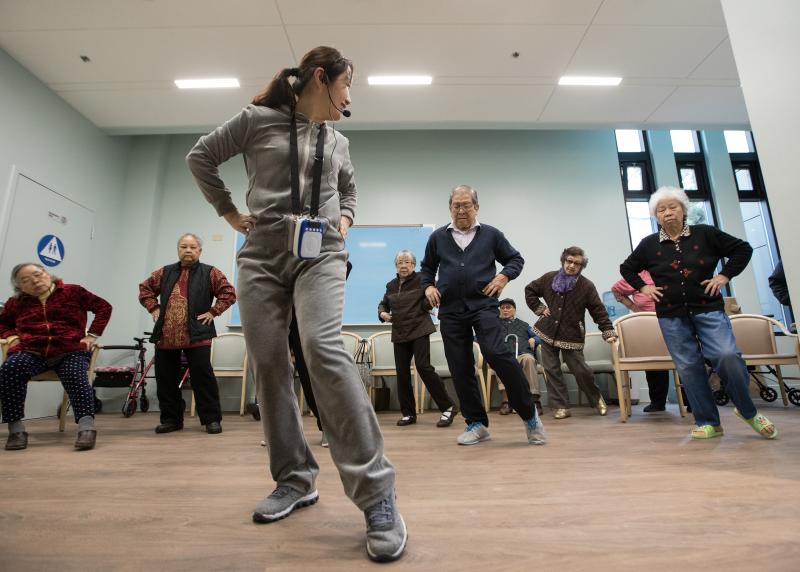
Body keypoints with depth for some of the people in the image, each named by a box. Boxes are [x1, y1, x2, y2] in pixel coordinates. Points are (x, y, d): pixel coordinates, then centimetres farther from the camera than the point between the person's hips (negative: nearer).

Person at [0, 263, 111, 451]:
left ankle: (87, 428, -41)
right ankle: (16, 430, -23)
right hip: (31, 351, 3)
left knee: (75, 377, -33)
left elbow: (104, 307, 10)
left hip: (71, 351, -2)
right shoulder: (16, 302, 18)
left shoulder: (72, 292, 9)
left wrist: (92, 335, 1)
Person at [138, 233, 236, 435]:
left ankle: (212, 419, 6)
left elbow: (229, 293, -2)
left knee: (203, 379, -3)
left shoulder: (210, 273, 1)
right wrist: (154, 308, 11)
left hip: (197, 337, -4)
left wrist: (213, 312, -8)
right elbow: (145, 289, 25)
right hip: (165, 337, 5)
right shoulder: (164, 273, 14)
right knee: (166, 380, 11)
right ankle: (171, 419, 26)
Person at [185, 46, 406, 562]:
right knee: (268, 363, -2)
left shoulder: (339, 143, 19)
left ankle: (376, 492, -20)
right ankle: (296, 479, 13)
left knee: (324, 348, -24)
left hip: (321, 255, 0)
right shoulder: (258, 119, 10)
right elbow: (201, 157, 17)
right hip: (262, 255, 1)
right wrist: (229, 212, 9)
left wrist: (344, 220, 15)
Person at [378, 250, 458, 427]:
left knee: (423, 366, -14)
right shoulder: (391, 286, 13)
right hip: (399, 334, 6)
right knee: (402, 372, 6)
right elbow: (383, 304, 23)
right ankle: (408, 413, 19)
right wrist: (382, 313, 5)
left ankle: (448, 407, -1)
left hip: (419, 331, -6)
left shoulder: (421, 280, -3)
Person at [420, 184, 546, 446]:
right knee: (460, 368, 4)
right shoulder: (438, 237, 12)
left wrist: (505, 275, -4)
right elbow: (427, 267, 24)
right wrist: (428, 286, 5)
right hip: (450, 311, 3)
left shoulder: (491, 235, 8)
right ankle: (476, 424, 19)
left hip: (483, 305, -3)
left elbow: (516, 259, 16)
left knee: (496, 353, -22)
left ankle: (529, 414, -2)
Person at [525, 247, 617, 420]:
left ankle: (597, 399, 29)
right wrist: (539, 308, 5)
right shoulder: (549, 278, 3)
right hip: (548, 332, 3)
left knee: (581, 370, 0)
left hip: (572, 336, -2)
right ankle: (561, 406, 13)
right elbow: (530, 290, 16)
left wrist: (608, 331, -14)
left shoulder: (586, 286, -5)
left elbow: (599, 311, -5)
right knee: (551, 370, 2)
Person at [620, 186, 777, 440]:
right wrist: (643, 287, 6)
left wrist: (724, 276, 1)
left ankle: (749, 412, 11)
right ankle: (708, 422, 14)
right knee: (688, 367, 2)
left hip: (708, 308, -1)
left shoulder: (705, 234, 4)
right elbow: (626, 268, 17)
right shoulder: (649, 244, 5)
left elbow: (743, 249, 11)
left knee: (727, 356, -15)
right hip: (671, 316, 1)